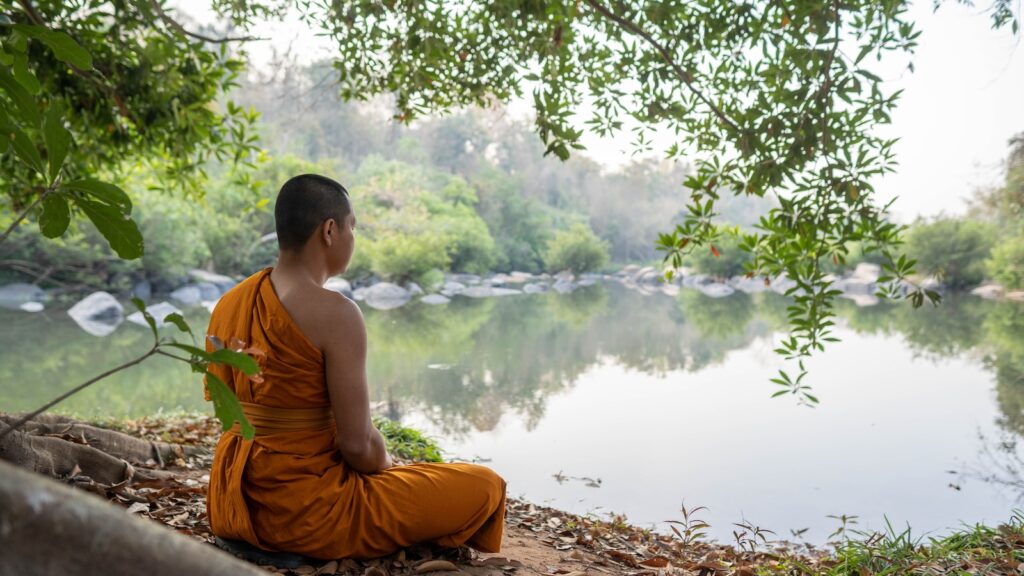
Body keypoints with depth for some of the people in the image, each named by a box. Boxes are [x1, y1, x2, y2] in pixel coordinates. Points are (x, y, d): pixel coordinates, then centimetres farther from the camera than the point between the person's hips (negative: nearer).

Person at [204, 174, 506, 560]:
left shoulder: (227, 305, 3)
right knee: (484, 486, 3)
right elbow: (357, 443, -22)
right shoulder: (335, 313, -21)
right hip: (306, 511, -8)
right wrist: (393, 469, 1)